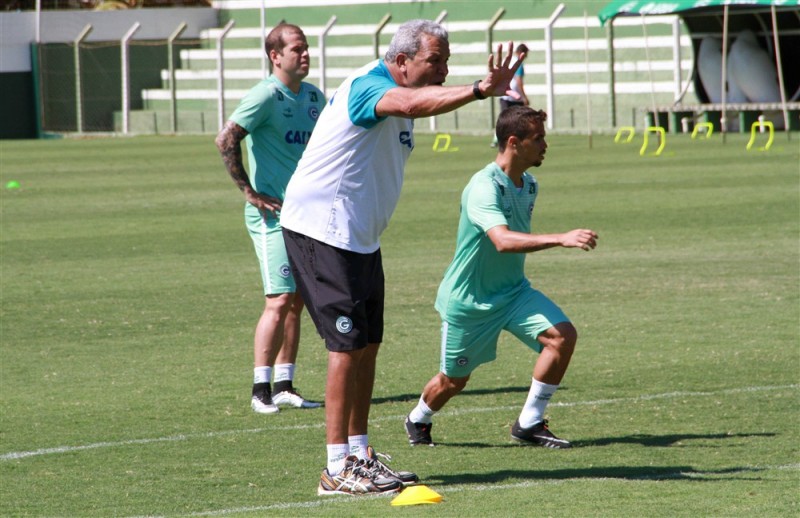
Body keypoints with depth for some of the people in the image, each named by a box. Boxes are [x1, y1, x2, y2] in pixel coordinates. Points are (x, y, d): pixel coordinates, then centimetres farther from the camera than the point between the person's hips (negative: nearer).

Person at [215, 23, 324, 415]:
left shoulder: (314, 97, 11)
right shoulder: (265, 96, -12)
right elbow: (226, 140, -19)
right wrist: (249, 191, -17)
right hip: (272, 212, -7)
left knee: (296, 302, 8)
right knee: (279, 301, -11)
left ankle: (284, 387, 14)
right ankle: (261, 390, -7)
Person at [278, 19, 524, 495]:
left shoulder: (397, 89, 15)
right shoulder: (367, 86, -20)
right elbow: (412, 104, -40)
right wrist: (479, 90, -50)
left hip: (360, 237, 10)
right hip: (322, 229, -10)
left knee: (368, 344, 11)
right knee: (349, 344, -11)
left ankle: (360, 456, 19)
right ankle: (338, 470, -9)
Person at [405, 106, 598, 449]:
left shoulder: (529, 186, 1)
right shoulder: (484, 188, -27)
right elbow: (503, 240, -43)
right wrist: (560, 239, -51)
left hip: (512, 291, 7)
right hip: (468, 301, -6)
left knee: (563, 335, -16)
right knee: (453, 381, 8)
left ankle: (529, 425, -6)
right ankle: (418, 421, 42)